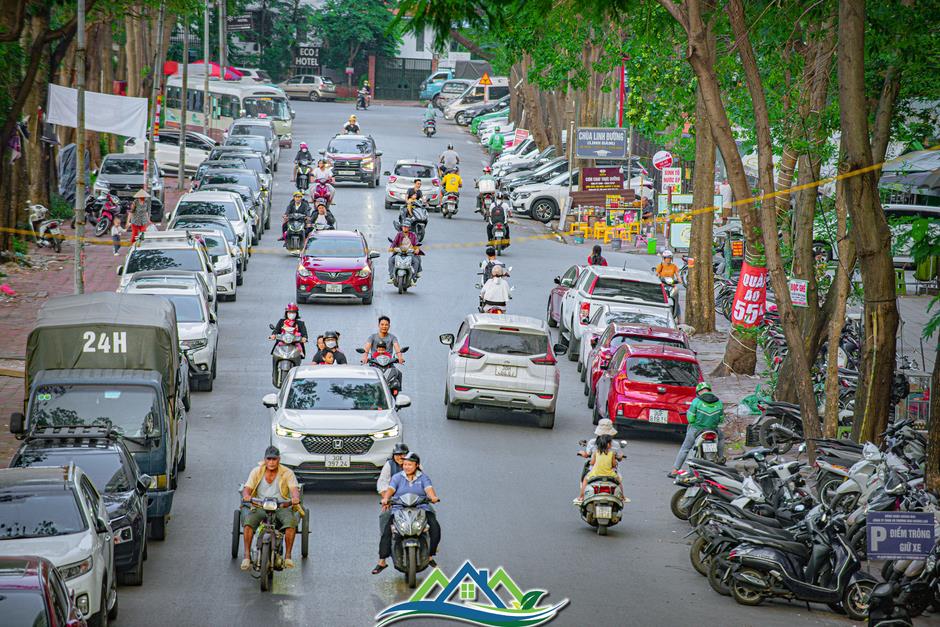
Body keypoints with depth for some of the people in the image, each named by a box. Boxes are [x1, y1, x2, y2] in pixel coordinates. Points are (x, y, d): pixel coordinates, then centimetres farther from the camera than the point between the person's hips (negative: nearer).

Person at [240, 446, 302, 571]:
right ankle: (247, 556, -27)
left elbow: (294, 489, -8)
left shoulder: (287, 473, 5)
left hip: (282, 507, -1)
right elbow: (247, 488, -1)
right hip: (260, 507, 1)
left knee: (291, 521, -33)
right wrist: (246, 495, -26)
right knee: (248, 520, -30)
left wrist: (295, 498, -33)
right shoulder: (257, 472, 8)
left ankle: (288, 556, -24)